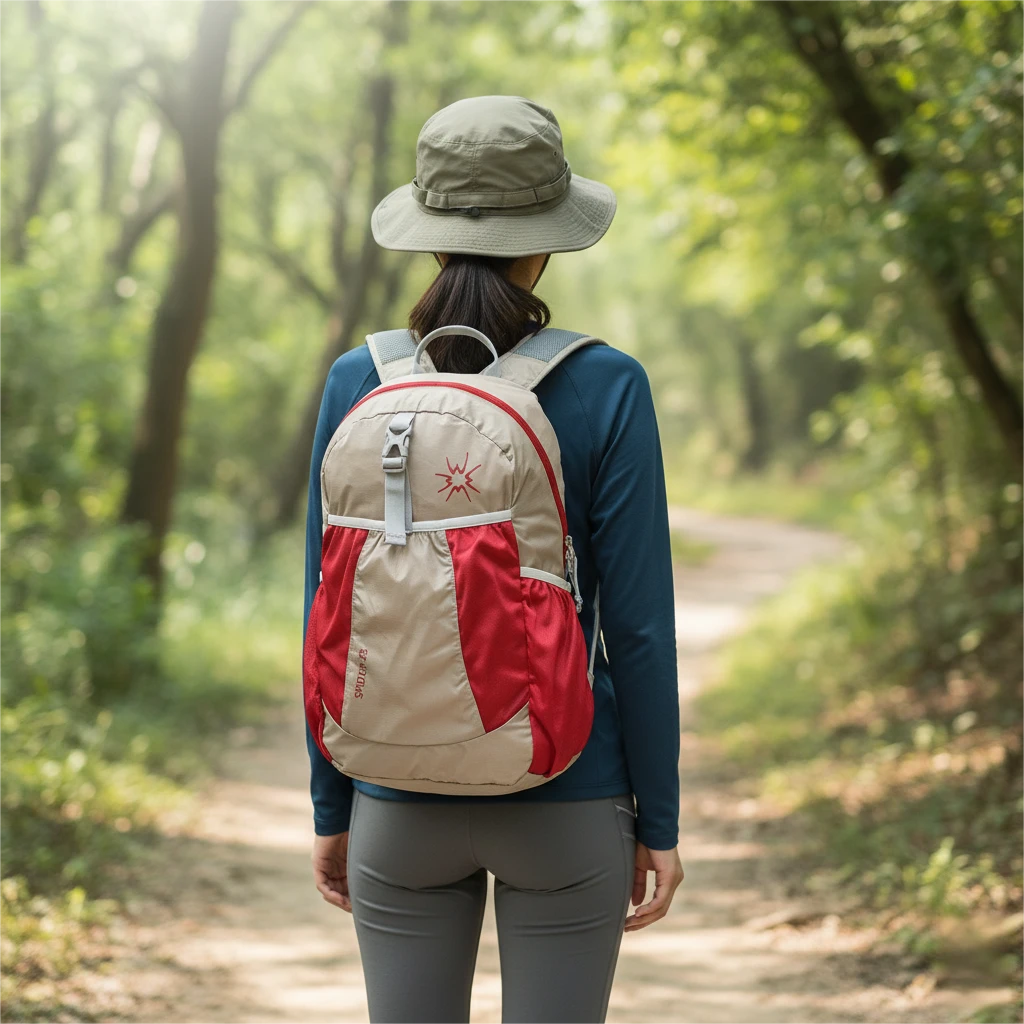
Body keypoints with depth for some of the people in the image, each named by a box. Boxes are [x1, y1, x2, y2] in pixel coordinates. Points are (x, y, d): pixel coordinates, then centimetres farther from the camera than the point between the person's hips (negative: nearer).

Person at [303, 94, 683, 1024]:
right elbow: (638, 622, -10)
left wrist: (332, 807, 10)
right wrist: (659, 820, 0)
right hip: (564, 802, -2)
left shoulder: (357, 384, -5)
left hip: (406, 799, 2)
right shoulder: (606, 388, -11)